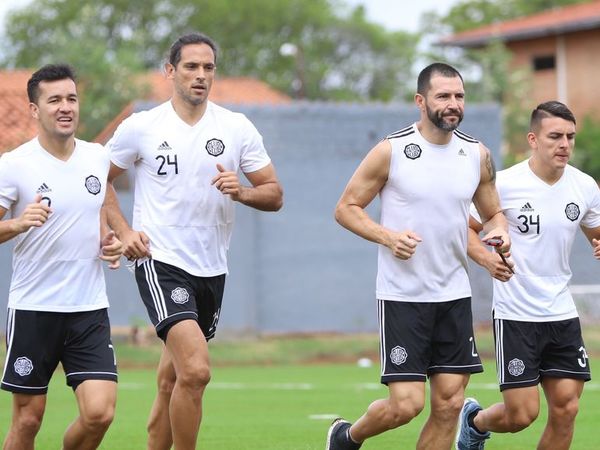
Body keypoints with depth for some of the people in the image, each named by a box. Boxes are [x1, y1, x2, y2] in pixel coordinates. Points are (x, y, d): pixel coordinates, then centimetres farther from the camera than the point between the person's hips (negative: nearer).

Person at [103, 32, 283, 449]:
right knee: (196, 370, -22)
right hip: (160, 262, -4)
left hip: (212, 270, 4)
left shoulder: (238, 129, 4)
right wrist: (124, 232, -3)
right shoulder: (141, 127, -2)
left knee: (171, 383, 13)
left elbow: (274, 195, 7)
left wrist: (241, 192, -14)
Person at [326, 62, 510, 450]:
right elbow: (346, 207, -2)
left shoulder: (477, 155, 5)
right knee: (406, 404, -8)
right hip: (402, 296, -5)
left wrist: (499, 231, -6)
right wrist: (387, 236, -18)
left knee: (449, 404, 1)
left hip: (454, 295, 5)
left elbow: (493, 213, 18)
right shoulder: (391, 151, -8)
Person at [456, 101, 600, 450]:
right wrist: (488, 258, -21)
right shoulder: (505, 184, -11)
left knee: (566, 409, -2)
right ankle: (475, 420, 28)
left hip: (562, 314, 5)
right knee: (521, 415, -6)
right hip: (515, 315, -5)